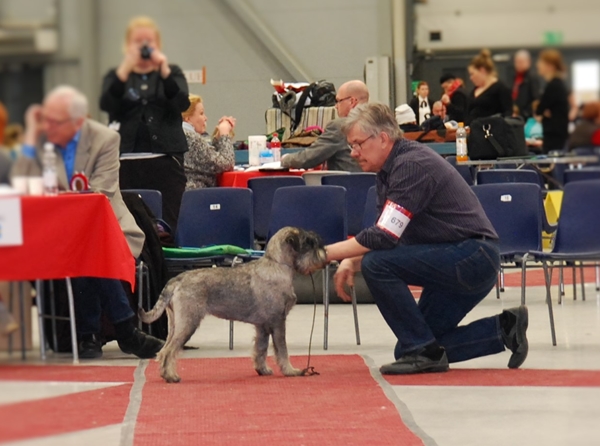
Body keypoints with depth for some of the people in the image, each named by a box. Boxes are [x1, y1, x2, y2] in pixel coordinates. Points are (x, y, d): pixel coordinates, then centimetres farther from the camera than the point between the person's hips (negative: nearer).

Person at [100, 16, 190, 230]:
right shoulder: (116, 76, 15)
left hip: (166, 160, 0)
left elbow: (181, 104, -2)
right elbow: (107, 104, -4)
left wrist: (164, 70, -10)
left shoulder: (172, 73, 16)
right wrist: (126, 68, -12)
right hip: (127, 162, 0)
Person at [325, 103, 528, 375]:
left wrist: (324, 254, -20)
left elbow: (384, 238, -26)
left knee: (377, 265, -24)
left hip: (473, 258, -10)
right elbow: (382, 238, 16)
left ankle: (424, 351, -13)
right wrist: (350, 263, -4)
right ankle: (503, 329, 13)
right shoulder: (388, 172, 12)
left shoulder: (412, 165, -19)